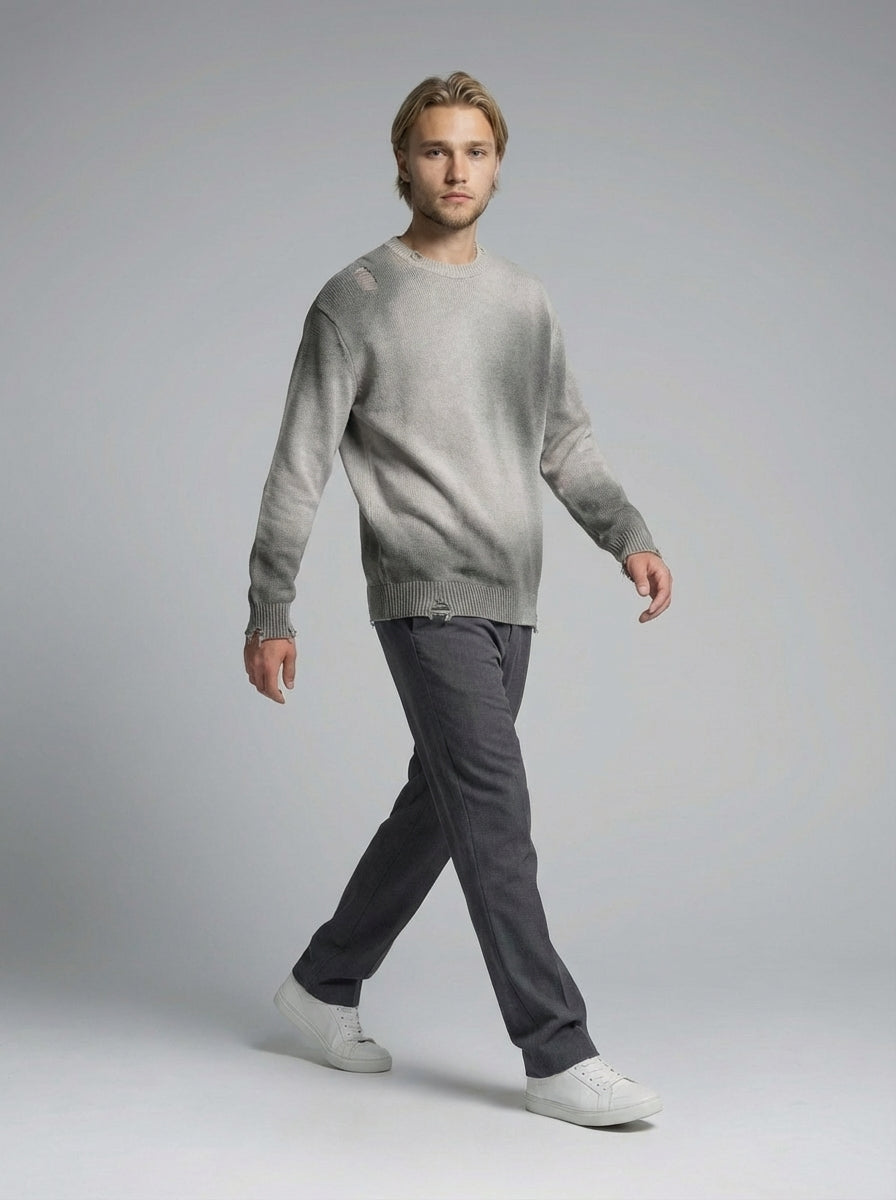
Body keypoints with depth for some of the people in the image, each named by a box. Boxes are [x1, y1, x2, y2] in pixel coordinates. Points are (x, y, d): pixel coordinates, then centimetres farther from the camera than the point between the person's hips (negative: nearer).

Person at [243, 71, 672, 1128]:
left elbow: (568, 445, 14)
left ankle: (324, 982, 30)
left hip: (510, 603, 7)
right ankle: (558, 1056, -6)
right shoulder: (355, 303, -2)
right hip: (426, 598, -7)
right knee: (494, 810, -11)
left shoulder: (525, 305, 15)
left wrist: (629, 538, -3)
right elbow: (298, 469, -3)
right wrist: (269, 617, -6)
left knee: (438, 805, 13)